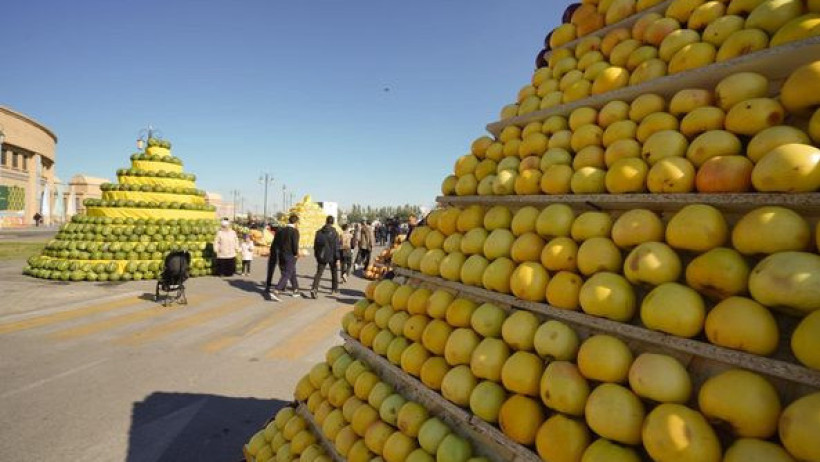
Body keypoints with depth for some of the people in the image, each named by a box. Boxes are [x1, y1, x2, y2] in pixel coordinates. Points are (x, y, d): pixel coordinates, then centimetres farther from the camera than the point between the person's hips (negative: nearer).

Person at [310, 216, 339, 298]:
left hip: (321, 256, 2)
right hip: (331, 256, -2)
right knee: (334, 272, 19)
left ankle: (314, 288, -18)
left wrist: (316, 256, 16)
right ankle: (335, 288, 30)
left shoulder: (319, 232, 2)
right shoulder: (334, 233, -11)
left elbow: (315, 244, 7)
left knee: (319, 273, 1)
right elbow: (336, 246, -14)